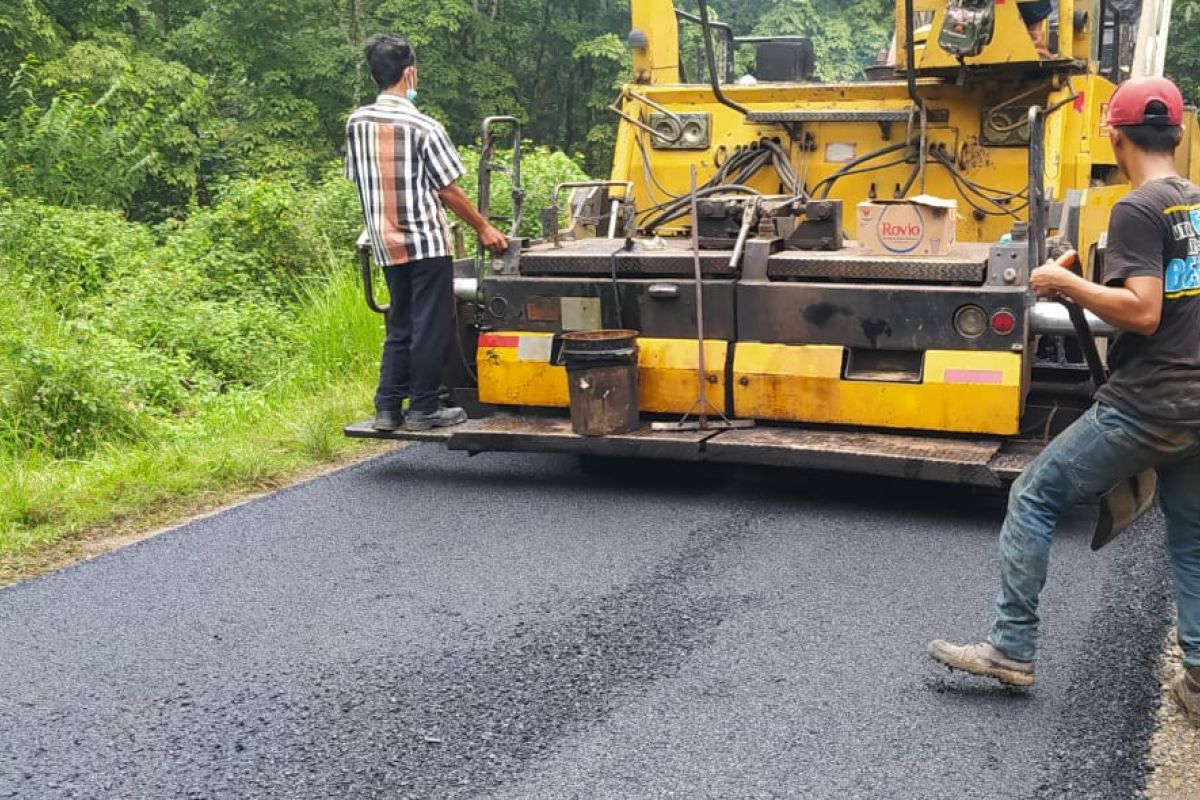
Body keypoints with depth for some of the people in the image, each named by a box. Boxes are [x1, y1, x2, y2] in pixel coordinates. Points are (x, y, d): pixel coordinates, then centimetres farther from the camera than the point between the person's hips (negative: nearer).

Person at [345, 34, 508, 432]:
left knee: (399, 326, 15)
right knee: (430, 327, 3)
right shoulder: (423, 127, -13)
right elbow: (448, 190, -10)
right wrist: (484, 228, 2)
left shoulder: (356, 123, 3)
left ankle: (388, 408, 12)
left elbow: (359, 179, 11)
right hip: (426, 241, -6)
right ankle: (423, 409, 7)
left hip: (387, 244, 6)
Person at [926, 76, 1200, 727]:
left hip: (1142, 407, -8)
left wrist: (1066, 283, -12)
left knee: (1033, 500, 3)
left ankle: (1011, 649, 5)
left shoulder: (1138, 210, -14)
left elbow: (1141, 312, -23)